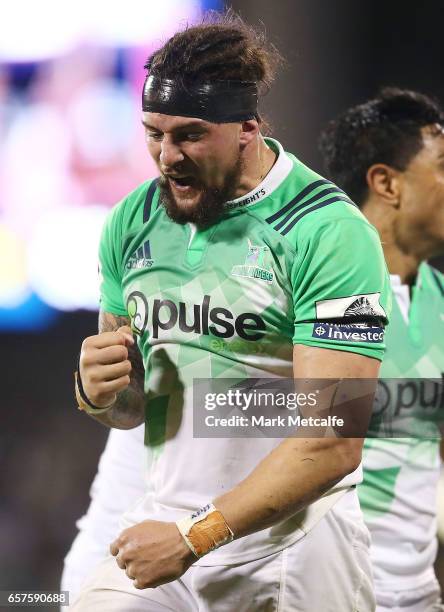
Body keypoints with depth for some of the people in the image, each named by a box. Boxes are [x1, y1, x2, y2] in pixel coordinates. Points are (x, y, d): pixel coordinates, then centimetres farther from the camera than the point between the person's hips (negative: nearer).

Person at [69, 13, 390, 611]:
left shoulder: (330, 232, -14)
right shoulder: (133, 222, 5)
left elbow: (333, 444, -19)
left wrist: (195, 538, -22)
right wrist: (101, 393, -8)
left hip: (294, 536, -4)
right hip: (163, 518, 4)